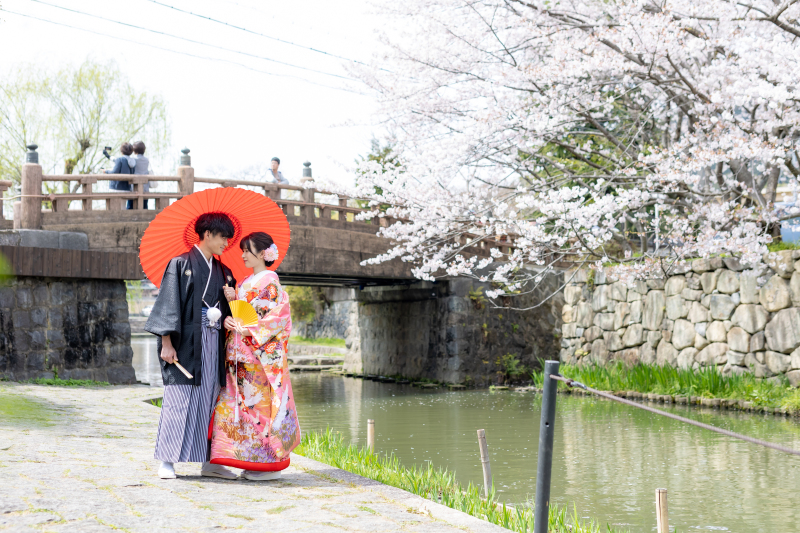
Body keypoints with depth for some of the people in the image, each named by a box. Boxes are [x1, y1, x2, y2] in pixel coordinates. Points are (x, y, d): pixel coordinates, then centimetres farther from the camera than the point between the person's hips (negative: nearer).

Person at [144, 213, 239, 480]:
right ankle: (167, 461, 1)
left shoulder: (222, 271, 16)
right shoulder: (181, 264, -2)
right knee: (179, 399, -6)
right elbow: (169, 303, -8)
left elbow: (229, 310, 16)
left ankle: (209, 460, 10)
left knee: (211, 398, 5)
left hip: (212, 343, 6)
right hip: (186, 342, -6)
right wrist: (167, 342, -15)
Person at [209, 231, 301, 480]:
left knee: (261, 404, -6)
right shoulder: (247, 281, 17)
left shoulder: (270, 282, -9)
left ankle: (270, 464, 1)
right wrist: (231, 299, -1)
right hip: (242, 355, 8)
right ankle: (253, 463, 13)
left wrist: (244, 328, -17)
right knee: (245, 404, 7)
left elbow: (276, 318, -16)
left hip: (261, 353, -8)